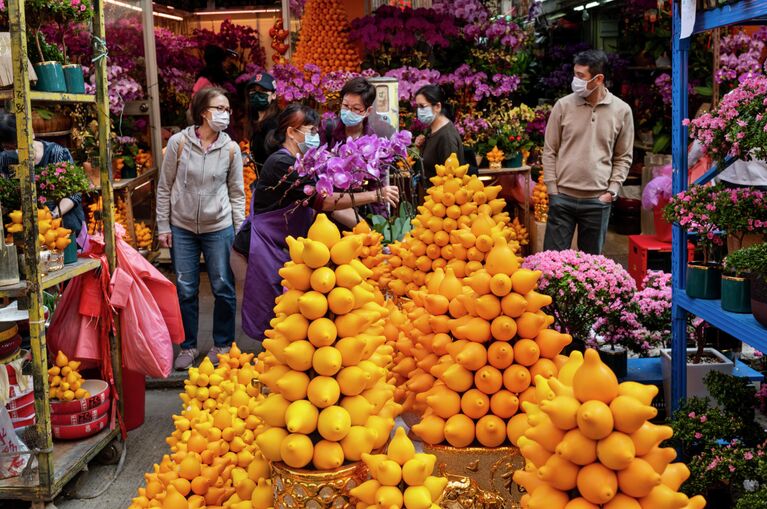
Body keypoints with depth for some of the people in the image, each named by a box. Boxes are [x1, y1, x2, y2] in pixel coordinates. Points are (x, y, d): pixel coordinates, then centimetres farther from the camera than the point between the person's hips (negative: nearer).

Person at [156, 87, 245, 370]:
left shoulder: (231, 149, -3)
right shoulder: (178, 142, -6)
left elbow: (237, 193, 4)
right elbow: (164, 187, 1)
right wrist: (163, 226, -1)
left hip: (219, 228, 0)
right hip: (182, 229, 0)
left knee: (224, 289, 5)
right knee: (186, 291, 7)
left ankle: (222, 344, 23)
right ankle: (188, 346, 22)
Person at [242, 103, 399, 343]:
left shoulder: (301, 163, 11)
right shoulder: (281, 163, -20)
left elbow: (330, 204, 7)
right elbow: (323, 201, -28)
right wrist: (375, 195, -29)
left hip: (290, 248, 9)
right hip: (269, 249, -9)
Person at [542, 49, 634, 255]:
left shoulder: (622, 111, 1)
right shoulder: (563, 105, 0)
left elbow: (623, 157, 8)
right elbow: (550, 151, 4)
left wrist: (612, 191, -2)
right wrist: (553, 190, -2)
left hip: (598, 201, 0)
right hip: (562, 197, 0)